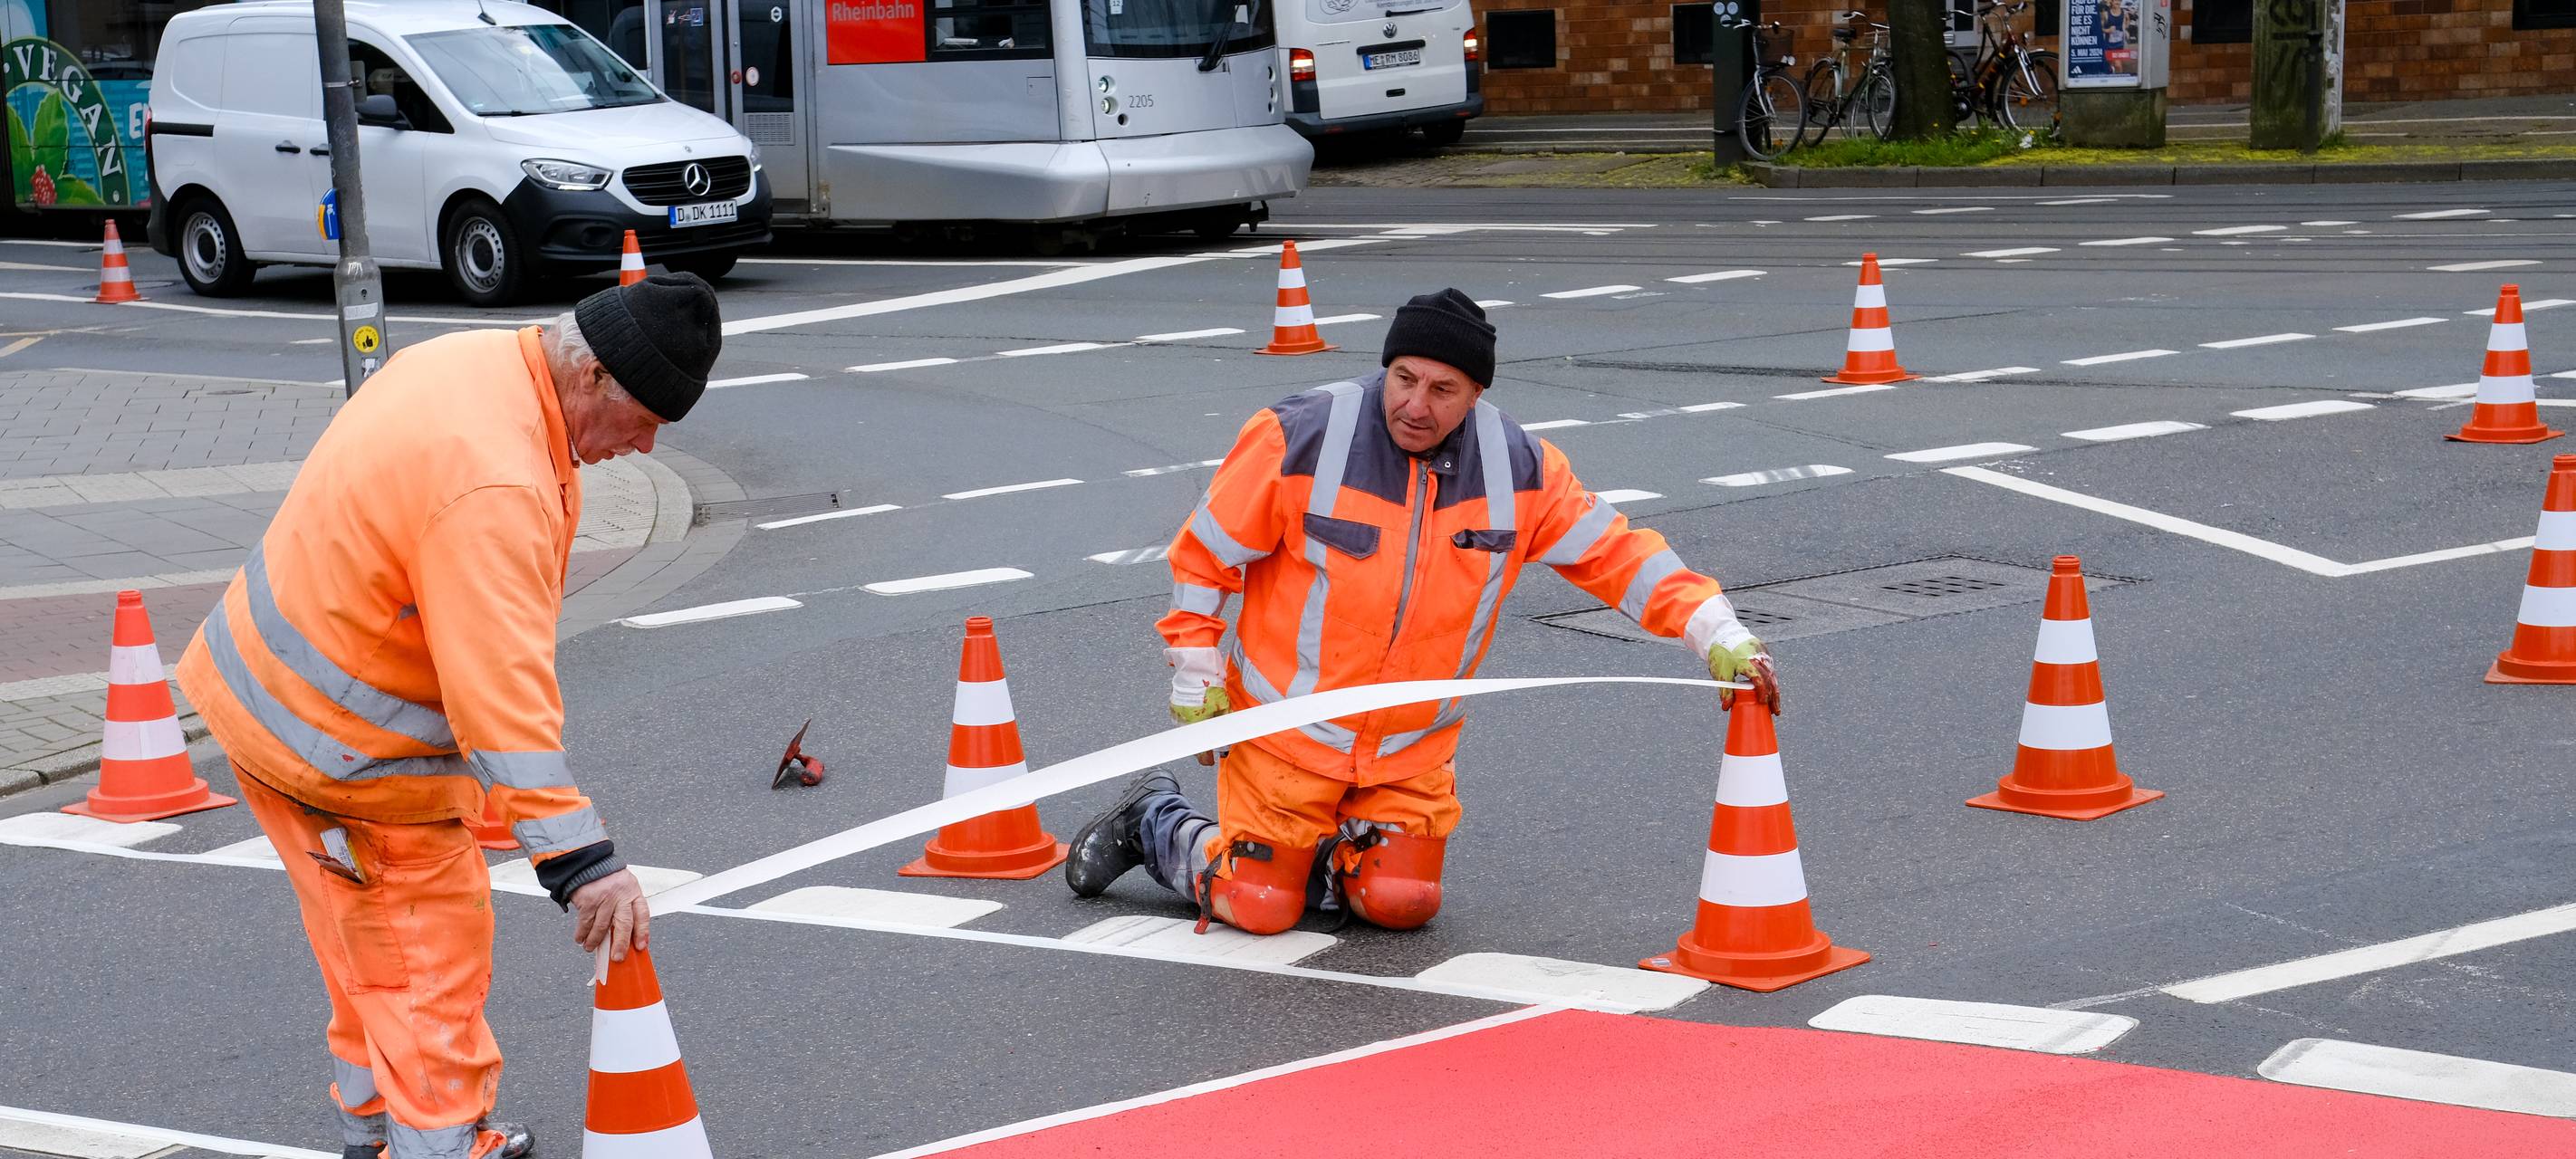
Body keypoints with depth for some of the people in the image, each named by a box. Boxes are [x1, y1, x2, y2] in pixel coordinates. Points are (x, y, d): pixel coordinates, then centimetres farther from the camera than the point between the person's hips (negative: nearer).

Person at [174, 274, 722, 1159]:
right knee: (433, 958, -2)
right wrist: (579, 860, -35)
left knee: (373, 947, 23)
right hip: (346, 747, -10)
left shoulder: (473, 358, -2)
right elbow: (504, 689, -36)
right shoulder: (493, 487, -33)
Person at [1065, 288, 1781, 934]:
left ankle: (1313, 854, 27)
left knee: (1398, 903, -3)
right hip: (1286, 726, -3)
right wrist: (1196, 677, -5)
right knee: (1257, 907, -2)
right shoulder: (1301, 437, -18)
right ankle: (1154, 822, 27)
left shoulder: (1518, 468, -7)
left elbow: (1614, 552, -3)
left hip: (1413, 748, 4)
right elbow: (1206, 552, -8)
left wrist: (1717, 635, -13)